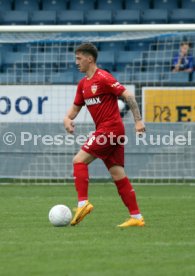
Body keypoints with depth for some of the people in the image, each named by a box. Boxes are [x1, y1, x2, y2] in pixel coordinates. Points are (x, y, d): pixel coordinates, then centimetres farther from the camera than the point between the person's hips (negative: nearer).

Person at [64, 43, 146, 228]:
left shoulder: (103, 78, -11)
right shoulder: (83, 84, 16)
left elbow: (128, 96, -13)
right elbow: (76, 107, 23)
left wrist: (138, 120, -17)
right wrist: (68, 118, 0)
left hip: (110, 128, -9)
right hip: (109, 130, 9)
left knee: (79, 160, -12)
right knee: (118, 174, 4)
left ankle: (83, 203, -17)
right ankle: (136, 217, 3)